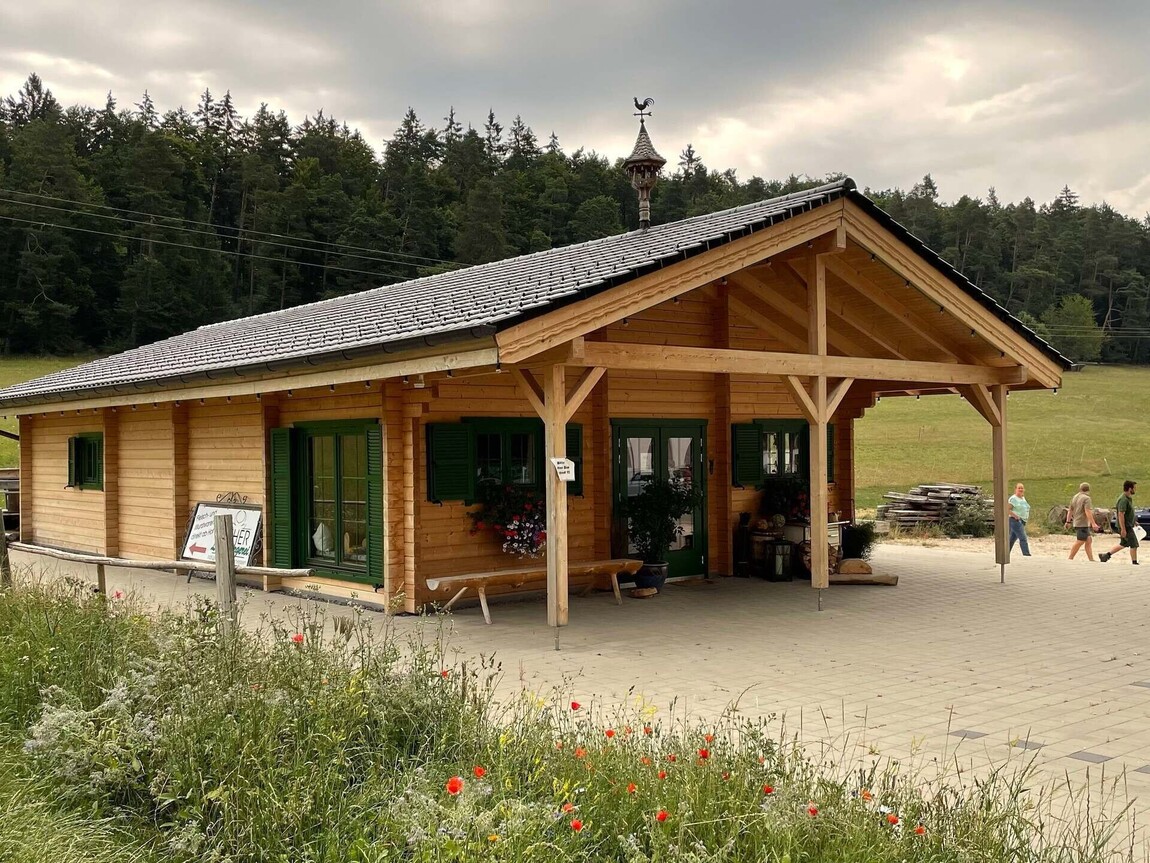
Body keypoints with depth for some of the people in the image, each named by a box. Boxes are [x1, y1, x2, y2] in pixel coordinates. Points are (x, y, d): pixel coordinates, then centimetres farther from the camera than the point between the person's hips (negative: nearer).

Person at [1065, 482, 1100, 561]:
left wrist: (1068, 521, 25)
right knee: (1079, 542, -7)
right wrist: (1093, 523, -24)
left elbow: (1070, 511, 19)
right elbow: (1088, 512, -22)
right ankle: (1070, 559, -6)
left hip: (1076, 523, 9)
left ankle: (1091, 559, 12)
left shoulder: (1074, 497, 13)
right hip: (1083, 524, -9)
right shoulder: (1086, 498, -13)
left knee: (1089, 540, 13)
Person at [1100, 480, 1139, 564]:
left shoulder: (1128, 498, 11)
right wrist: (1123, 529, -27)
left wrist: (1133, 521, 27)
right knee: (1134, 544, -4)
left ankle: (1106, 555, 21)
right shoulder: (1123, 500, -22)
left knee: (1123, 544, 18)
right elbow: (1121, 514, -26)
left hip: (1128, 525, 10)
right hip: (1126, 526, -10)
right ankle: (1134, 563, 3)